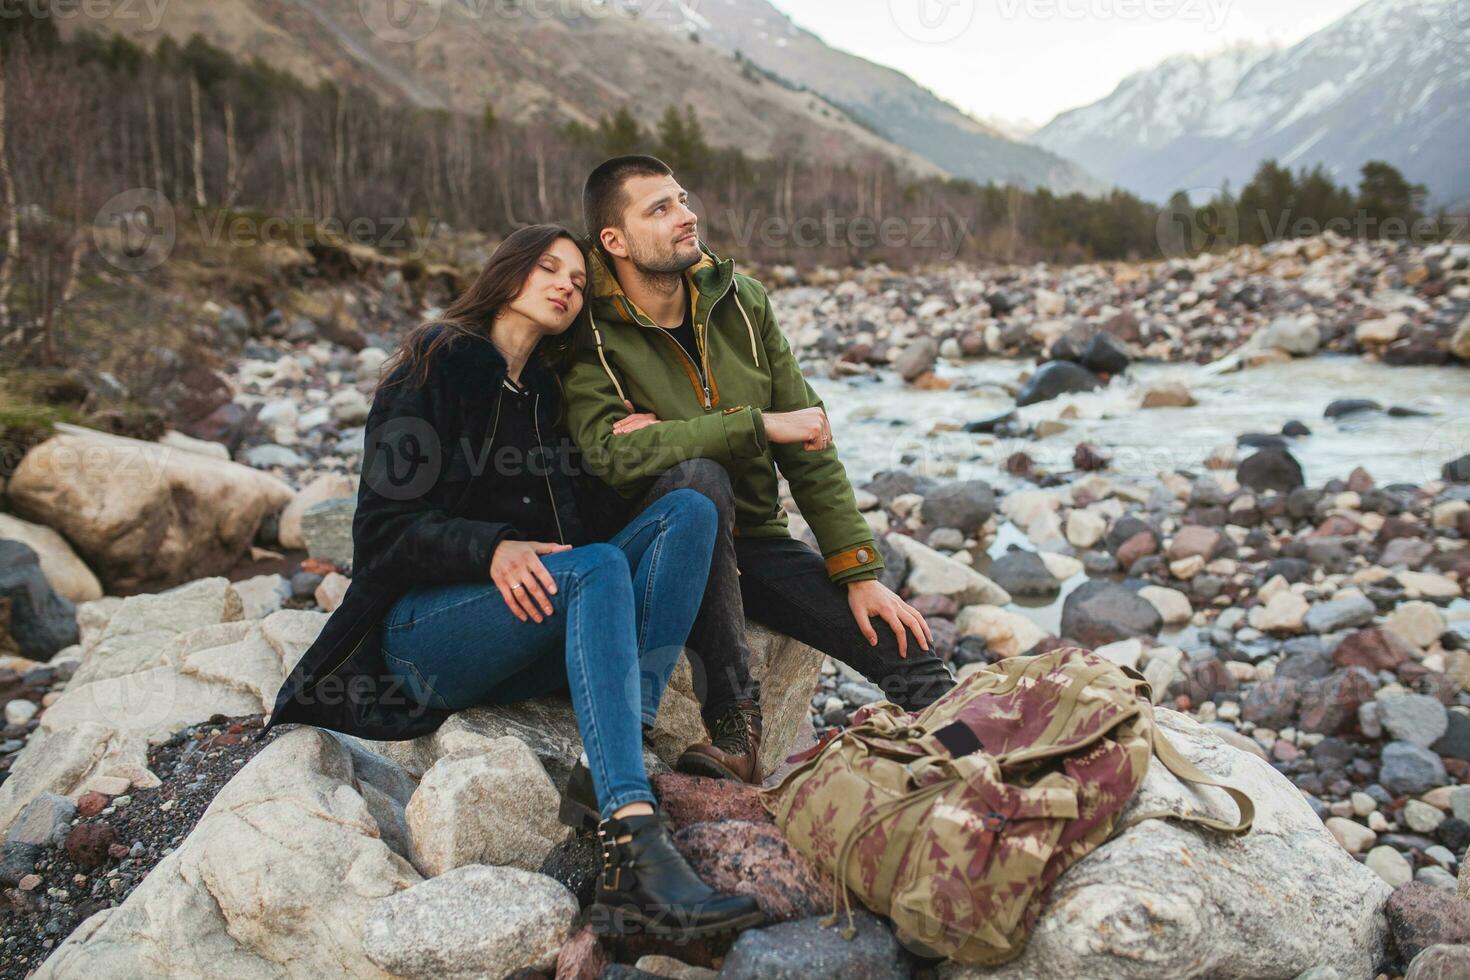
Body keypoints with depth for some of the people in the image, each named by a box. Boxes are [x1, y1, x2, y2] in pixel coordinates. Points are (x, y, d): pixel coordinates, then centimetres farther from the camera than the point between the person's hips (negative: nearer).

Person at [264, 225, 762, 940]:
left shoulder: (546, 393, 18)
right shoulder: (436, 363, -2)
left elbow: (567, 524, 13)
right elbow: (384, 526, -10)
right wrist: (491, 548, -26)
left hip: (525, 635, 6)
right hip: (418, 630, -6)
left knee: (689, 509, -13)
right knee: (598, 566, -33)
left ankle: (604, 774, -30)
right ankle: (634, 848, -48)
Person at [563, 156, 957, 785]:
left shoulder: (741, 303, 3)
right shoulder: (591, 339, -12)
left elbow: (809, 445, 2)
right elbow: (610, 451, -31)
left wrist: (859, 573, -5)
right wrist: (758, 425, -27)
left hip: (755, 539, 4)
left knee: (908, 647, -12)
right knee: (698, 479, -37)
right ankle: (733, 719, -28)